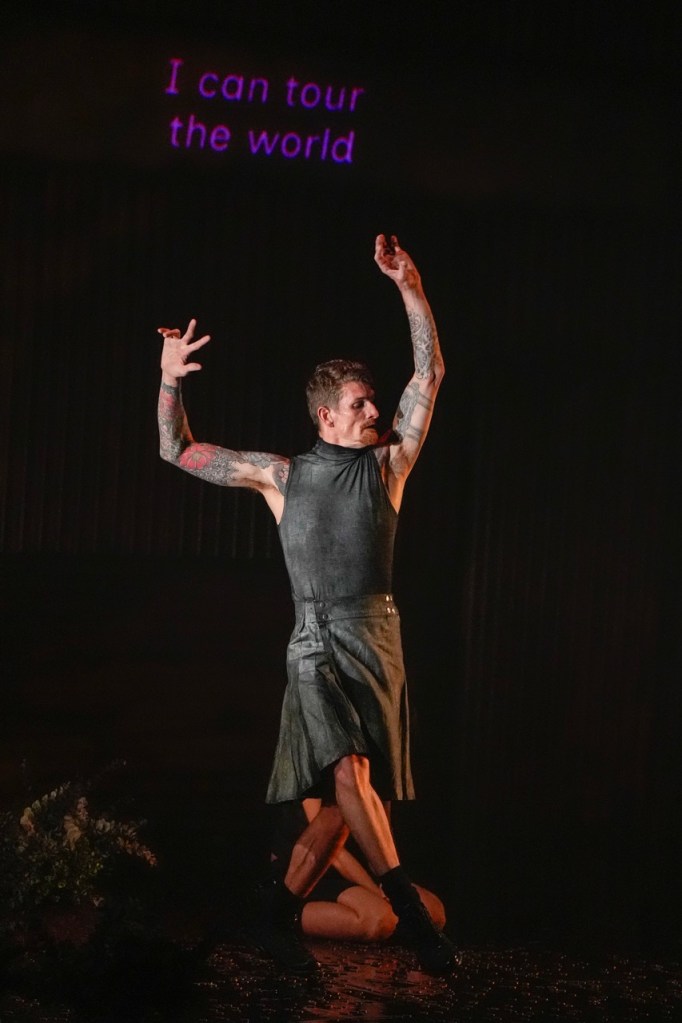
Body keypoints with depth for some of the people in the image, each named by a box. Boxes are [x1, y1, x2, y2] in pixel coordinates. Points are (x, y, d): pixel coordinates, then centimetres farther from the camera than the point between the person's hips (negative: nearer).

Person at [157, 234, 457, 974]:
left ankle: (278, 917, 14)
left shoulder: (388, 462, 8)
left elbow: (429, 374, 2)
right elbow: (178, 451, 14)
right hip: (318, 643, -3)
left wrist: (411, 289, -6)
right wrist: (169, 383, -2)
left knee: (345, 800, 2)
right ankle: (411, 912, -25)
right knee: (349, 773, -24)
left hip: (379, 641, 3)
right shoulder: (281, 475, 7)